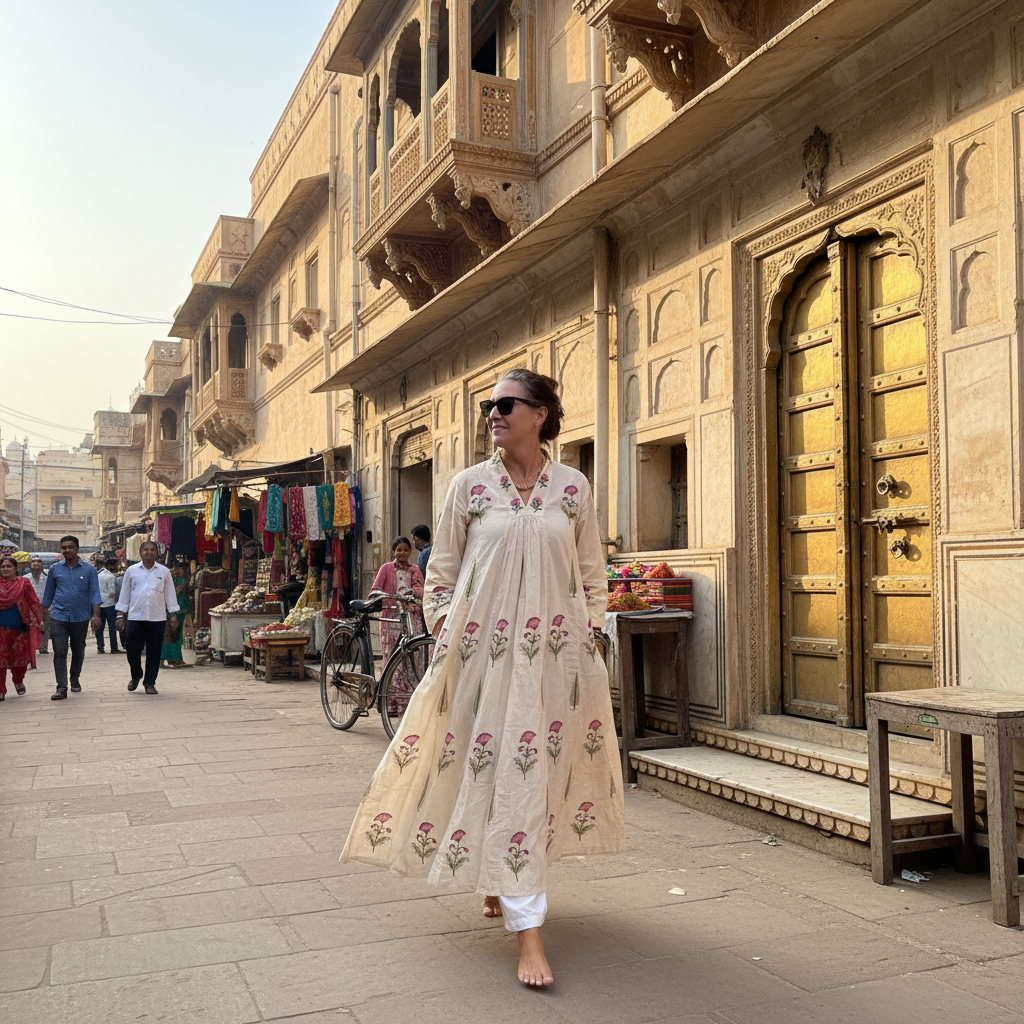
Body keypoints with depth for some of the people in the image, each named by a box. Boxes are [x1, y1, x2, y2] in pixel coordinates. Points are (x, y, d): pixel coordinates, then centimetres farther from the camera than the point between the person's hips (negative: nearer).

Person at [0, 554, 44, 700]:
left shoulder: (24, 582, 5)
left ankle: (18, 681, 32)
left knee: (20, 657, 4)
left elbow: (34, 602, 5)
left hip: (20, 628, 0)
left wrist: (39, 620, -1)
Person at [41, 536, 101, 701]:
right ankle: (61, 687, -8)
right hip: (58, 617, 0)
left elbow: (94, 594, 1)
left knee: (78, 652, 13)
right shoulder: (55, 569, 6)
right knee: (59, 652, -8)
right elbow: (48, 594, 12)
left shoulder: (88, 570, 2)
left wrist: (96, 615, -9)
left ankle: (75, 679, 34)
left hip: (80, 618, 0)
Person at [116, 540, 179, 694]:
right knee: (132, 649, 0)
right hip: (135, 617, 0)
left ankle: (149, 683, 13)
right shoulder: (132, 571, 8)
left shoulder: (164, 571, 8)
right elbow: (124, 595, 11)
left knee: (154, 652, 1)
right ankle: (136, 676, 27)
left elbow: (170, 595, 11)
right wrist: (120, 616, 6)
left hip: (157, 618, 0)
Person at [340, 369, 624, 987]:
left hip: (555, 652, 2)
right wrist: (445, 637, 0)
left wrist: (590, 636, 4)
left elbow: (593, 576, 12)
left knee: (539, 771, 9)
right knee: (501, 775, -3)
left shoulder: (573, 487, 5)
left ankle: (501, 882, 35)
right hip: (484, 650, -1)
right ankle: (528, 931, 4)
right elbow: (440, 574, 7)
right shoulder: (471, 485, 3)